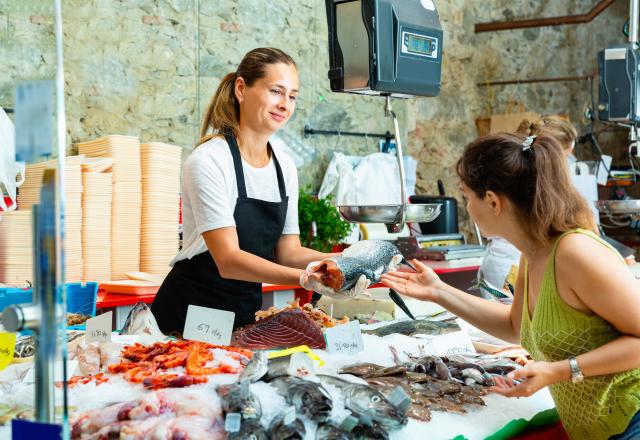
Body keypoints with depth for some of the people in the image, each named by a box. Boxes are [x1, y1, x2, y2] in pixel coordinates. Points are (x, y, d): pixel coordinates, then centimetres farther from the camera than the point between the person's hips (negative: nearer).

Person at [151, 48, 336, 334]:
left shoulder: (285, 167, 6)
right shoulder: (208, 161, -15)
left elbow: (288, 252, 6)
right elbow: (228, 260, -22)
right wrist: (307, 278, -33)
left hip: (248, 310, 6)